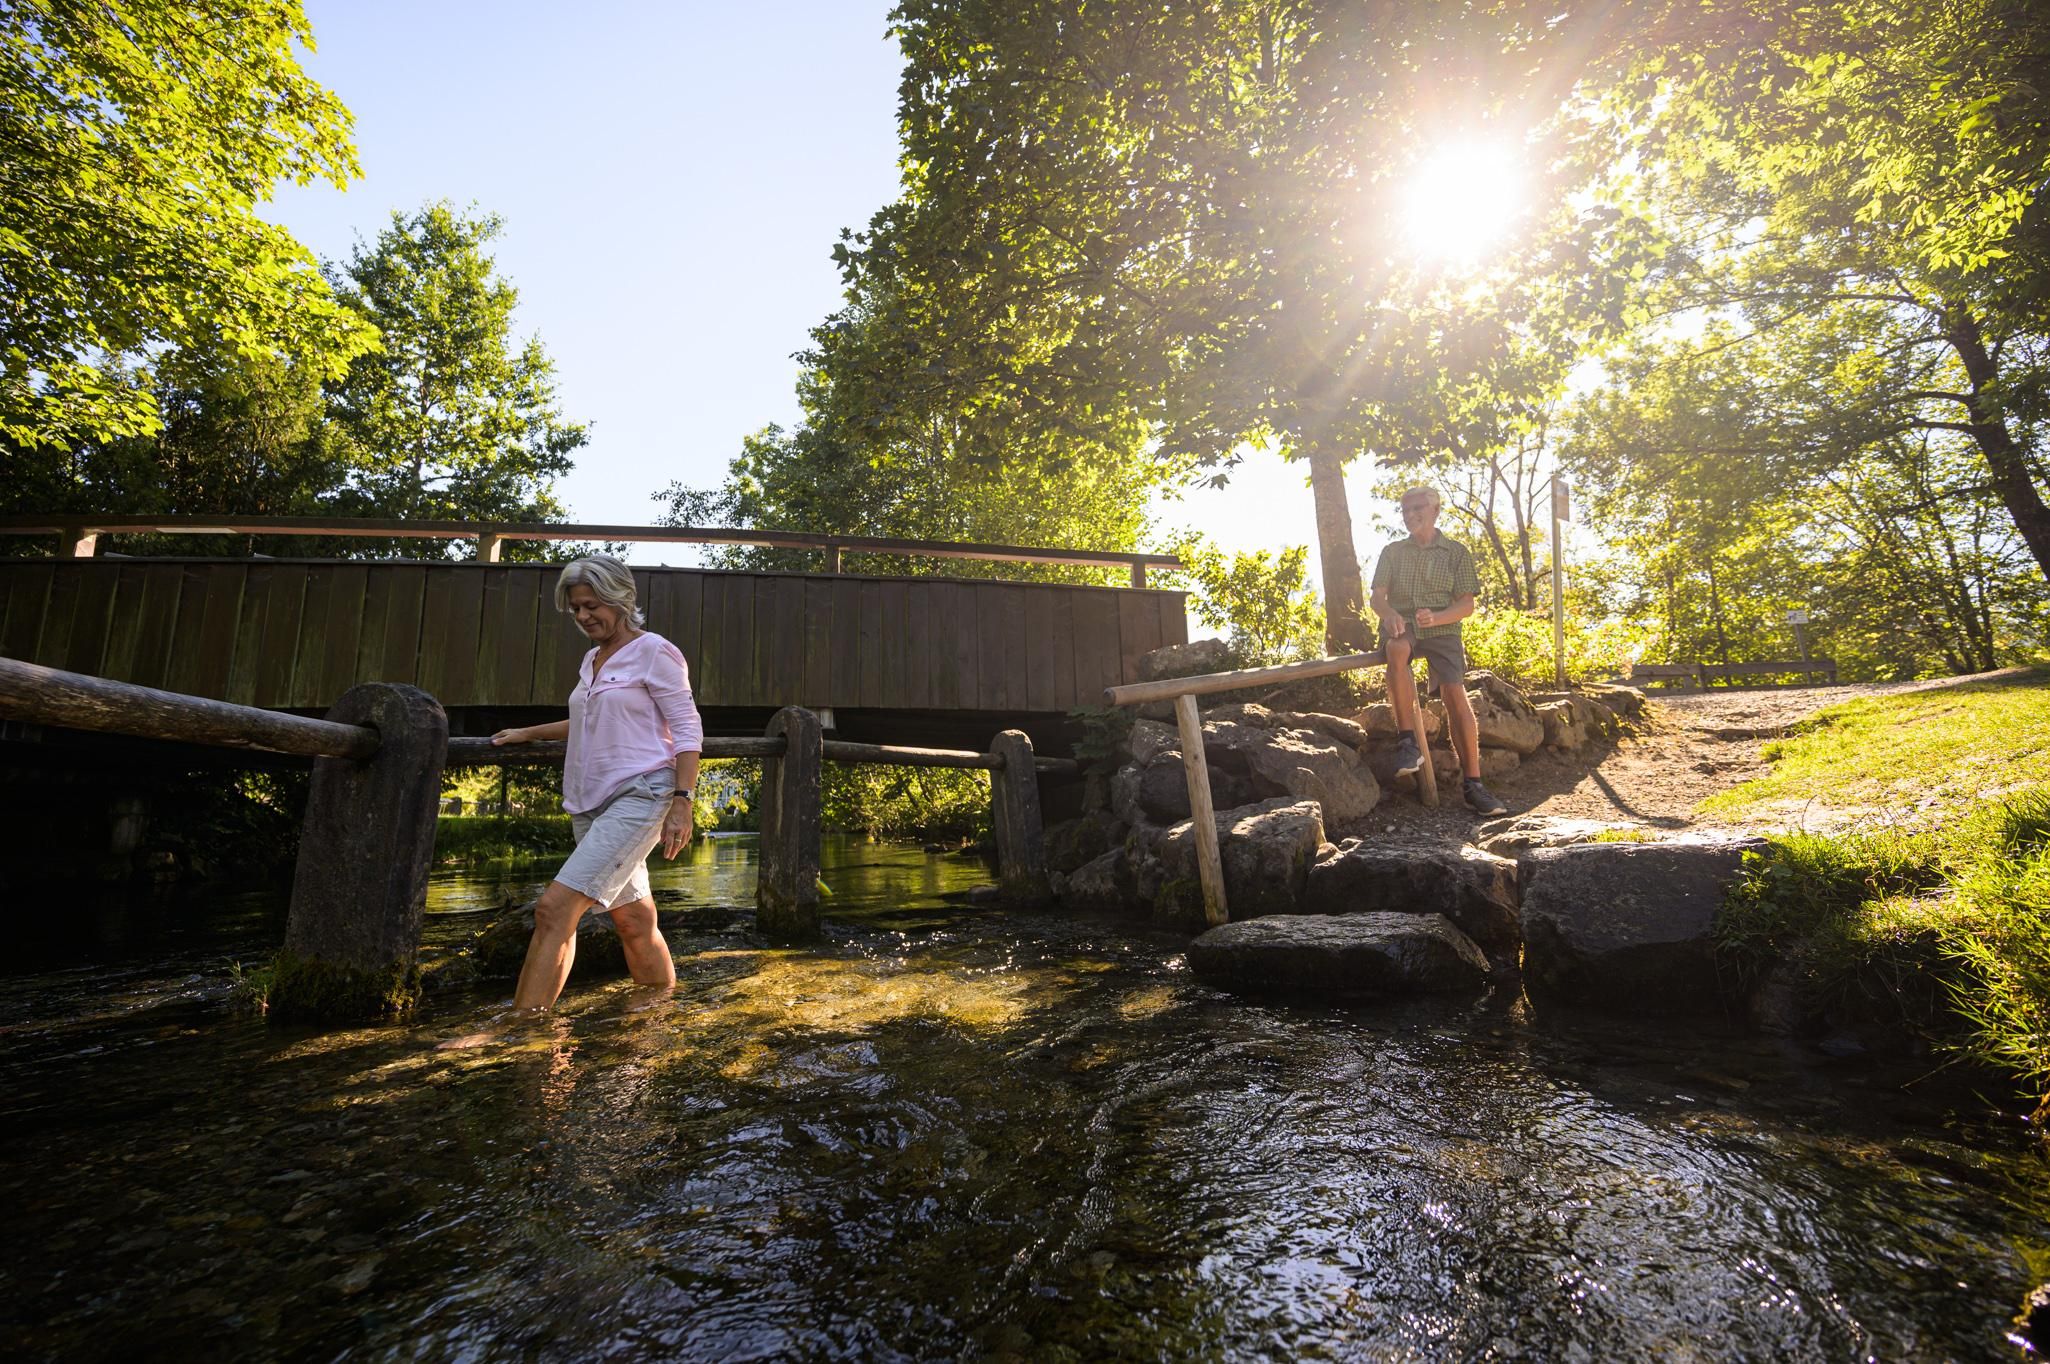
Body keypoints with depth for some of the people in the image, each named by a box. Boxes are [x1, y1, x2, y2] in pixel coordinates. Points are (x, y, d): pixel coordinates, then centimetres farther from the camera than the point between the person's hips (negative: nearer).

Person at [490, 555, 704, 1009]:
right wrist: (528, 733, 32)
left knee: (554, 908, -17)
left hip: (638, 796, -8)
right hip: (592, 802, 8)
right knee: (632, 920, 10)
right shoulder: (592, 659, 17)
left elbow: (688, 731, -9)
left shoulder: (654, 651, -5)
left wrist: (681, 803, -17)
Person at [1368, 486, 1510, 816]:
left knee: (1455, 693, -22)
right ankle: (1407, 741, -36)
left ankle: (1473, 783, -18)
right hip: (1400, 626, 0)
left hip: (1441, 629, 0)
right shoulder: (1392, 551, 15)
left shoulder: (1456, 552, 11)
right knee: (1397, 650, -38)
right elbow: (1376, 597, 5)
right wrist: (1389, 612, -20)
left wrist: (1435, 617, -17)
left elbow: (1467, 605, 5)